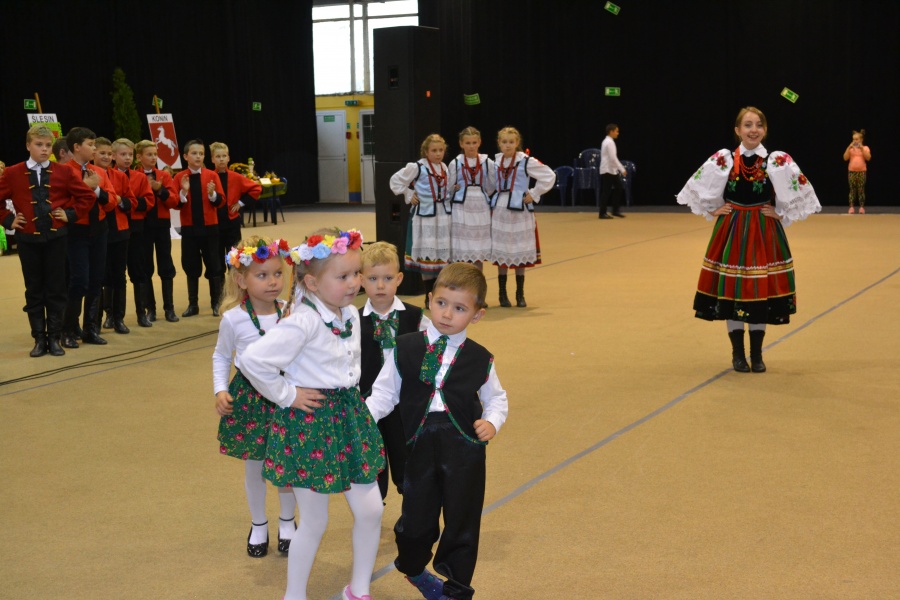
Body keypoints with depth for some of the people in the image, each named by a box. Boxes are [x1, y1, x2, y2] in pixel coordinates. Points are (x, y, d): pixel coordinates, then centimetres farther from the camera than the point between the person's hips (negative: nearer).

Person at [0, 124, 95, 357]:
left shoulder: (64, 172, 2)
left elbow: (86, 195, 6)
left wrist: (71, 214, -2)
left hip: (56, 237, 0)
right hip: (28, 239, 0)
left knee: (56, 289, 4)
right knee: (34, 290, 5)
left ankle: (54, 338, 11)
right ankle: (39, 339, 12)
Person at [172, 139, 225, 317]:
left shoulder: (212, 175, 0)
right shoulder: (179, 177, -1)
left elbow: (220, 200, -5)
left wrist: (212, 194, -24)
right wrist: (183, 192, -21)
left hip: (209, 227, 0)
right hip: (188, 228, 0)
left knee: (214, 265, 4)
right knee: (191, 266, 7)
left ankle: (216, 303, 13)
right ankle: (193, 304, 15)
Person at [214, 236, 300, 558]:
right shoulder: (233, 318, -11)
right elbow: (221, 356, 5)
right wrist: (220, 391, -6)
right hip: (249, 398, 0)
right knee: (254, 466, 12)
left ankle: (287, 522, 32)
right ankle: (258, 525, 32)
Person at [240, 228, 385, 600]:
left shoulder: (351, 314, 2)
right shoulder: (303, 322, -23)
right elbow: (253, 360, -29)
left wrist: (351, 400, 11)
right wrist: (286, 395, -17)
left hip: (349, 415, 7)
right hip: (310, 422, -7)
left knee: (370, 510, 9)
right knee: (315, 521, 5)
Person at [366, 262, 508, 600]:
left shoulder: (479, 359, 1)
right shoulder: (405, 350, -1)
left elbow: (495, 397, 12)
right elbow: (384, 392, 3)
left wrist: (492, 421, -7)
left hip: (465, 449, 0)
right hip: (421, 444, 0)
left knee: (462, 520, 7)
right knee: (417, 515, 12)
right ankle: (413, 569, 43)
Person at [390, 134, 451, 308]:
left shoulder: (444, 167, 11)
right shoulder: (417, 167, -8)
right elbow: (396, 180, -3)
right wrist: (409, 196, -4)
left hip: (443, 215, 6)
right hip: (425, 215, -5)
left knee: (443, 254, 7)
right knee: (427, 255, -2)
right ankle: (429, 297, 7)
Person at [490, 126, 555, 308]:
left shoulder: (526, 161, -7)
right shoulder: (495, 161, 6)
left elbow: (549, 176, -7)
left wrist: (534, 194, -8)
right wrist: (491, 197, 9)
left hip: (520, 211, -3)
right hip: (499, 211, 3)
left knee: (520, 254, 3)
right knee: (501, 254, 6)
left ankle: (520, 295, 15)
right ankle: (502, 294, 15)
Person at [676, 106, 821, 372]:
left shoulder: (778, 161, -5)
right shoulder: (723, 160, -3)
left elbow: (800, 192, 2)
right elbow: (697, 188, 7)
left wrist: (782, 215, -2)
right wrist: (713, 211, 1)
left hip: (764, 234, 0)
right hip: (731, 233, 0)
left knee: (762, 291, 4)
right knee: (731, 291, 2)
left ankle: (757, 355, 17)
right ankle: (737, 354, 16)